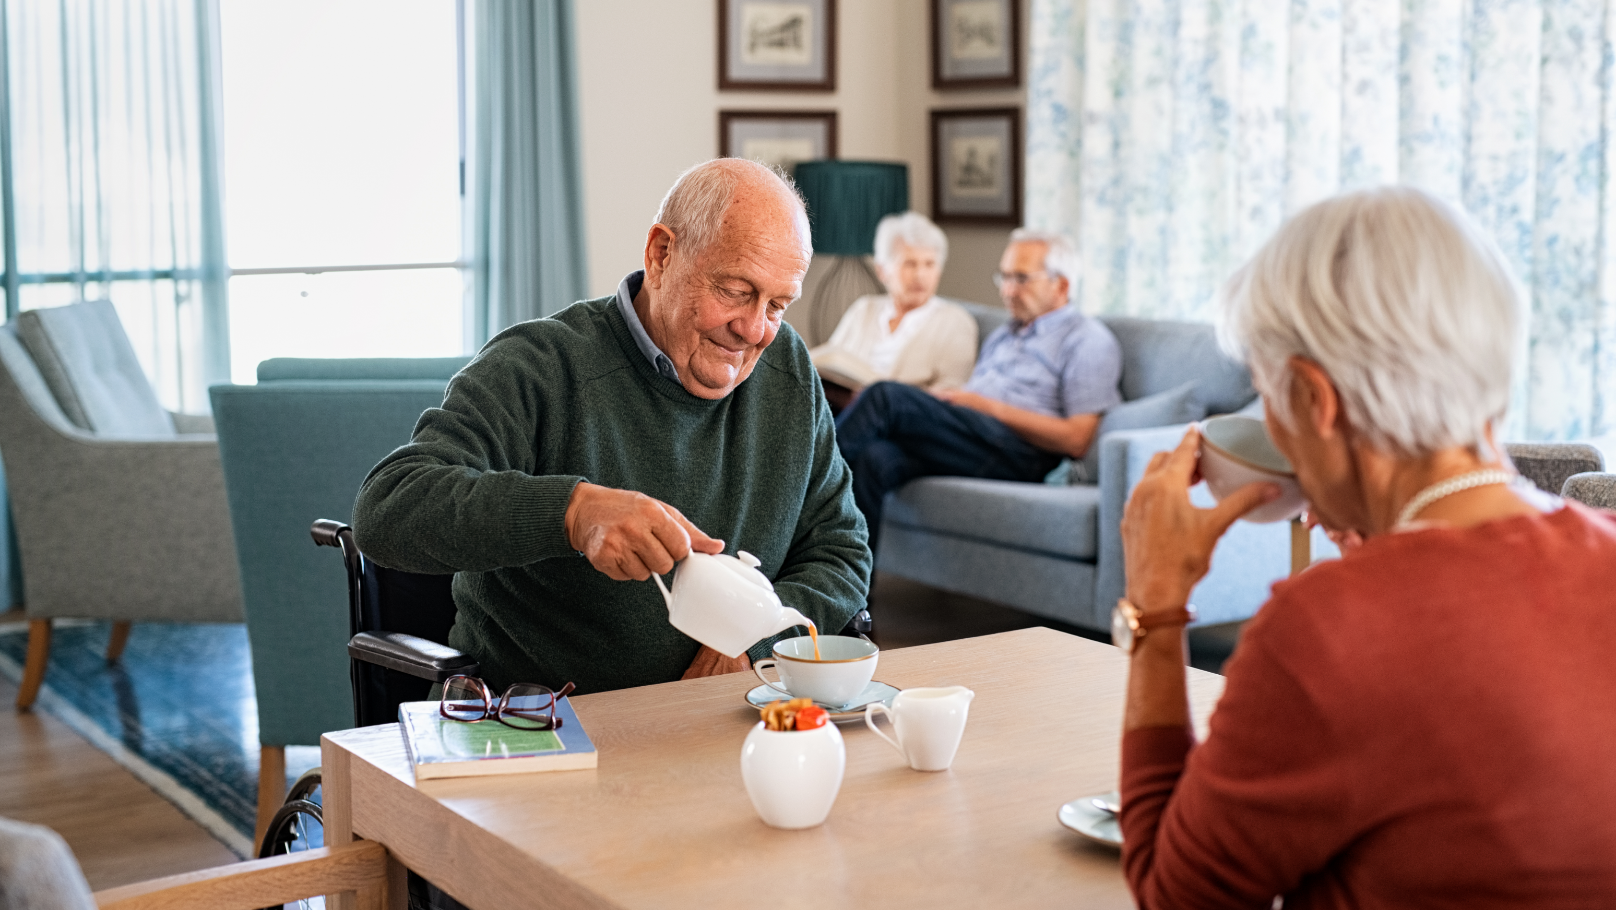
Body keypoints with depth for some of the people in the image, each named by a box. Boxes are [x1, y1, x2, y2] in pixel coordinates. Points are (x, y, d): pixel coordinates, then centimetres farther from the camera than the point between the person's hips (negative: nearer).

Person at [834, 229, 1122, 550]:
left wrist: (991, 407, -8)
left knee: (887, 397, -24)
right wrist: (944, 399, 2)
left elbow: (1077, 439, -5)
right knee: (875, 458, -28)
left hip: (1018, 453, -7)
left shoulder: (1088, 340, 7)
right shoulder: (1001, 336, 33)